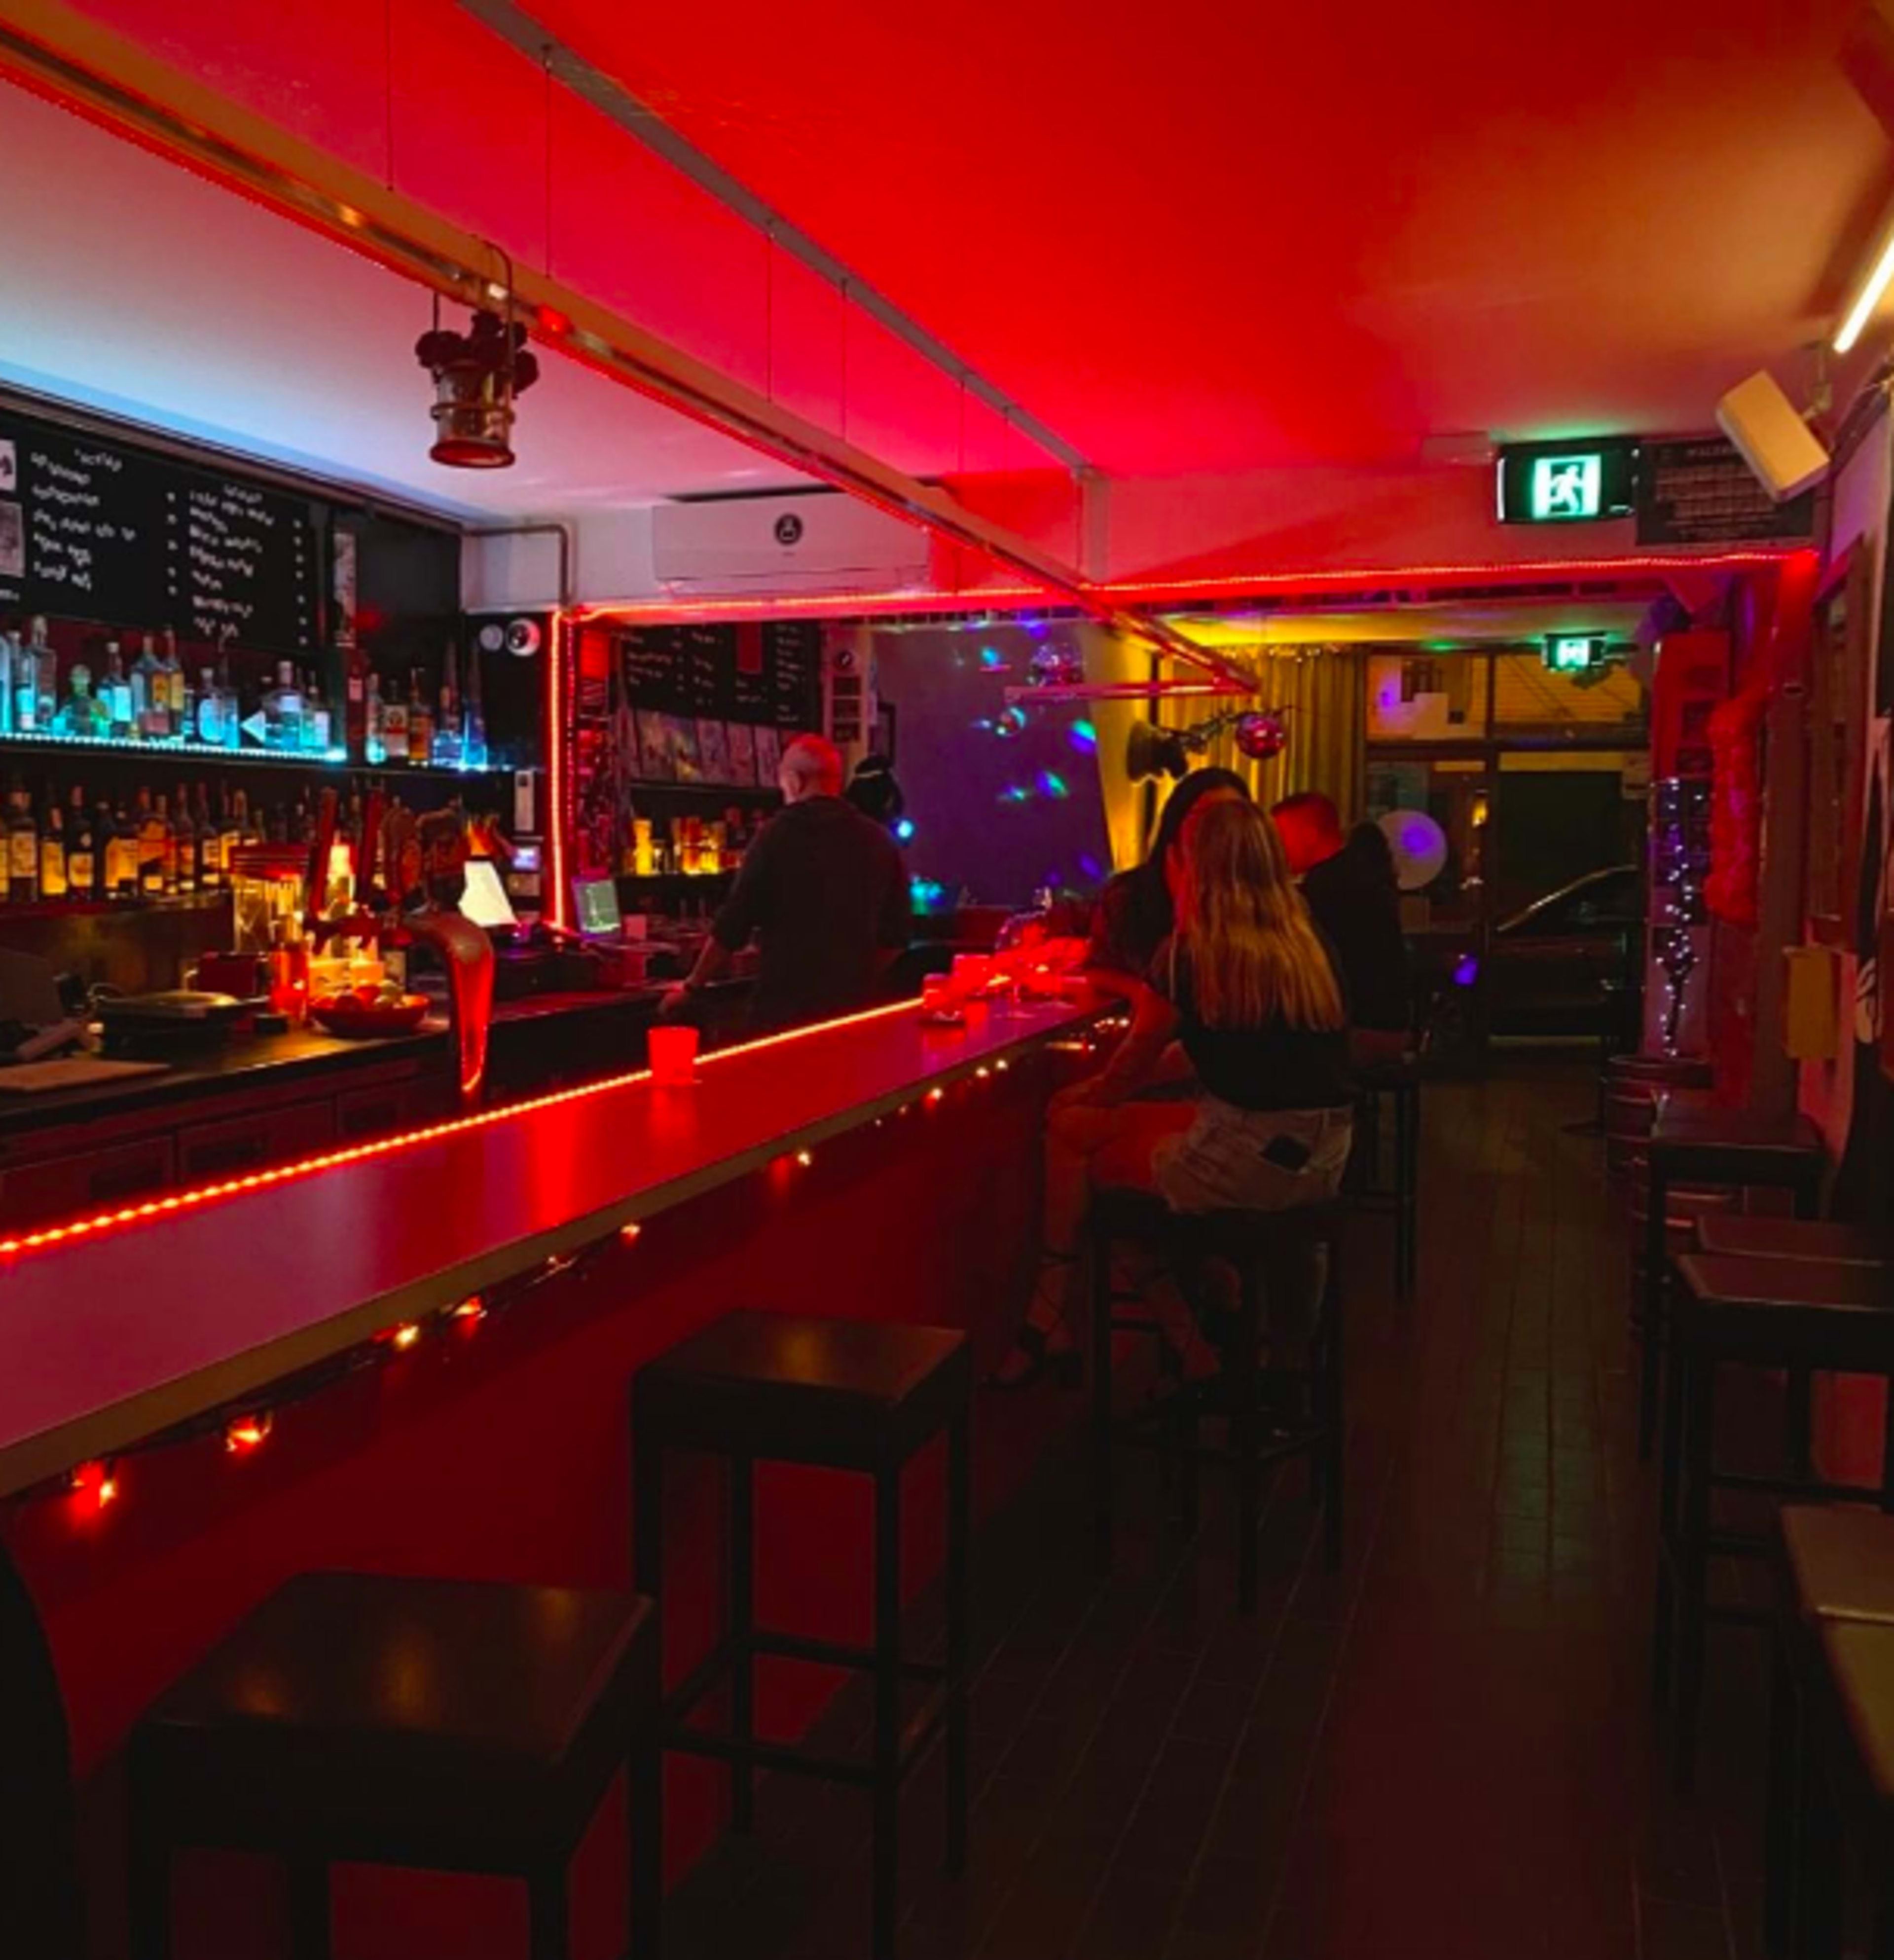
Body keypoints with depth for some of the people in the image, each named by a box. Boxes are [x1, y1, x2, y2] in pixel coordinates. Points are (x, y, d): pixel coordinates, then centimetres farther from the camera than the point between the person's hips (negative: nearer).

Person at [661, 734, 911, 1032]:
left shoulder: (779, 834, -8)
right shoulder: (880, 842, 4)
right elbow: (896, 935, 9)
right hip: (854, 1010, 4)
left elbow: (732, 927, -7)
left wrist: (691, 988, 5)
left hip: (784, 1010, -4)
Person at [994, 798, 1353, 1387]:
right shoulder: (1308, 946, 9)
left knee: (1076, 1133, 15)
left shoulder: (1189, 955, -9)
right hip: (1324, 1155, 7)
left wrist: (1081, 1095, 24)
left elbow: (1130, 1072, 3)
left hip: (1252, 1160, -7)